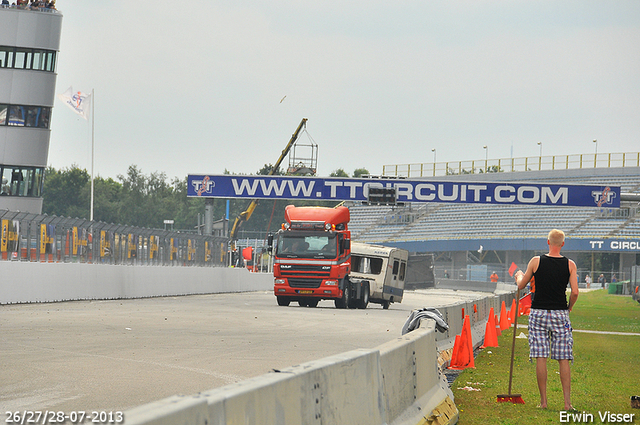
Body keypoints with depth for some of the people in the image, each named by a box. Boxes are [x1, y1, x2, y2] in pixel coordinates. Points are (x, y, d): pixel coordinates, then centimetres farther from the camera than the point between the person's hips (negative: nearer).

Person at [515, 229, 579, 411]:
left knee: (541, 358, 1)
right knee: (563, 360, 2)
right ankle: (567, 402, -3)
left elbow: (521, 285, 8)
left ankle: (543, 401, 0)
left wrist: (519, 275, 30)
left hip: (539, 313, 0)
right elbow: (575, 292, -6)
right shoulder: (570, 265, -1)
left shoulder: (536, 261, -2)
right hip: (560, 314, 1)